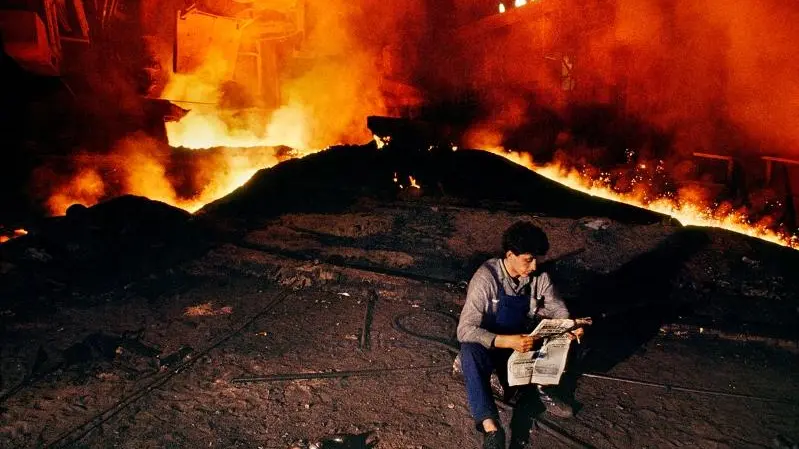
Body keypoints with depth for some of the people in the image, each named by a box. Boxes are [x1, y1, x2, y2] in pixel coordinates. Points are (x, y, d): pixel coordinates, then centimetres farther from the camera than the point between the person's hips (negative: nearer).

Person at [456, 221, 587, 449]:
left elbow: (558, 311, 0)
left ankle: (543, 387, -11)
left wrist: (571, 327, -25)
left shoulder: (539, 277, -10)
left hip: (524, 343, 5)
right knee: (470, 350, -38)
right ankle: (490, 426, -44)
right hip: (491, 346, -4)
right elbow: (465, 330, -30)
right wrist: (507, 341, -43)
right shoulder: (486, 278, -24)